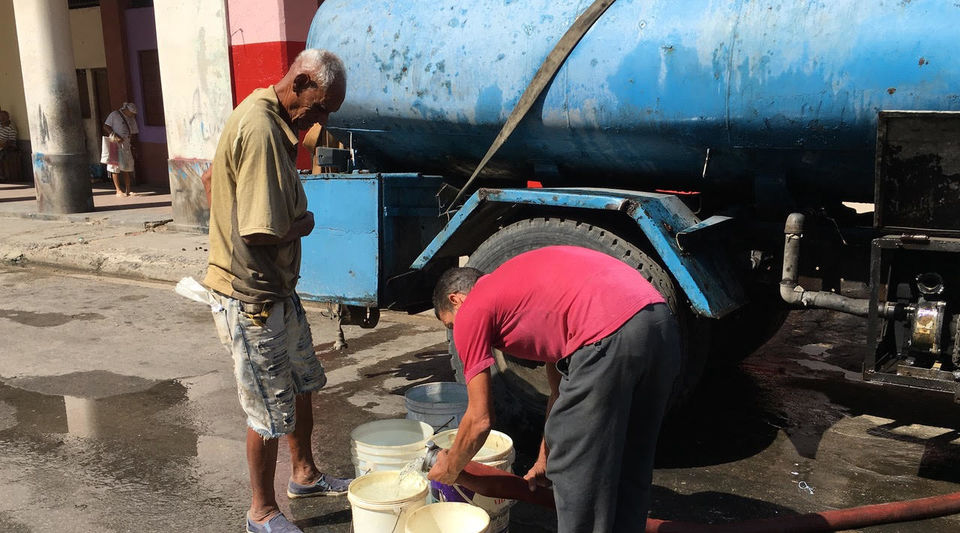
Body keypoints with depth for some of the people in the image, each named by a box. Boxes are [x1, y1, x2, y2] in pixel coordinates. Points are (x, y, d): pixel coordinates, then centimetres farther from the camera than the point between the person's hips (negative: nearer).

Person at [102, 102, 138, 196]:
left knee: (127, 168, 4)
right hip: (115, 144, -5)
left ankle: (128, 190, 8)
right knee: (116, 167, -2)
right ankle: (118, 191, 0)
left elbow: (133, 134, 16)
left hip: (126, 146, 5)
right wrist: (115, 136, -18)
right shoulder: (114, 115, -3)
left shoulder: (131, 119, 15)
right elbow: (105, 127, -7)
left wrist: (132, 147, 9)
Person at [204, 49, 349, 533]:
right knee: (271, 410, 4)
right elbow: (262, 233, -31)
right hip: (252, 297, -10)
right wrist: (305, 223, -10)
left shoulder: (263, 116, 8)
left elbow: (211, 181, 20)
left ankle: (304, 474, 42)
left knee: (303, 383, 23)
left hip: (277, 288, 10)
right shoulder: (261, 131, -26)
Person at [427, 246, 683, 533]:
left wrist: (449, 469, 33)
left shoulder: (471, 312, 13)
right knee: (629, 469, 24)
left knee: (576, 471, 10)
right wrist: (545, 459, 48)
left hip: (609, 336, -9)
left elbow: (480, 419, 15)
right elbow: (561, 391, 39)